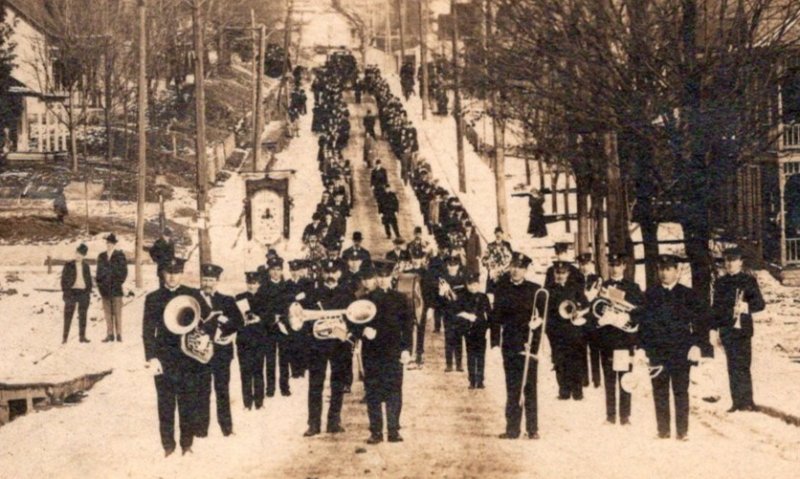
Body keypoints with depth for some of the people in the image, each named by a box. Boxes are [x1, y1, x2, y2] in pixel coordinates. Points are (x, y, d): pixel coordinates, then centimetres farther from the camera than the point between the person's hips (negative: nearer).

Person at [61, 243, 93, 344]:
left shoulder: (86, 266, 8)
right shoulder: (68, 265, -2)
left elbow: (89, 280, 13)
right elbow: (64, 279, -2)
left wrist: (88, 292, 5)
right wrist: (65, 292, -9)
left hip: (83, 292, 3)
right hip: (72, 292, -3)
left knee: (82, 315, 5)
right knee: (68, 315, -4)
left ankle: (82, 336, 10)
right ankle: (64, 337, -3)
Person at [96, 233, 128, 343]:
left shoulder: (120, 255, 0)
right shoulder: (101, 256, 13)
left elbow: (124, 271, -1)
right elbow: (99, 271, 18)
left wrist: (119, 283, -8)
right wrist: (99, 282, 6)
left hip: (116, 288, -4)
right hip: (105, 288, 4)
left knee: (117, 312, -3)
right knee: (107, 312, 4)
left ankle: (119, 334, -1)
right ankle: (110, 334, 7)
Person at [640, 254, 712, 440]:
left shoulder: (688, 295, 4)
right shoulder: (650, 295, 8)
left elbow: (701, 320, 2)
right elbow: (643, 322, 7)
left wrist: (698, 345, -6)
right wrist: (642, 347, 2)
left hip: (681, 351, -2)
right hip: (657, 351, 2)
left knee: (681, 392, 1)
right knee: (660, 393, 5)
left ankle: (682, 431, 5)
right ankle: (663, 431, 12)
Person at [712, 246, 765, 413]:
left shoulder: (749, 281, 3)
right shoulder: (720, 283, 14)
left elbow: (760, 304, -1)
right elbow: (716, 307, 19)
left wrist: (746, 306, -19)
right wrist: (714, 328, 14)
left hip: (742, 329, -4)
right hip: (726, 329, 4)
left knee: (742, 366, -7)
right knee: (733, 366, 3)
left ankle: (747, 401, -4)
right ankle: (737, 401, 6)